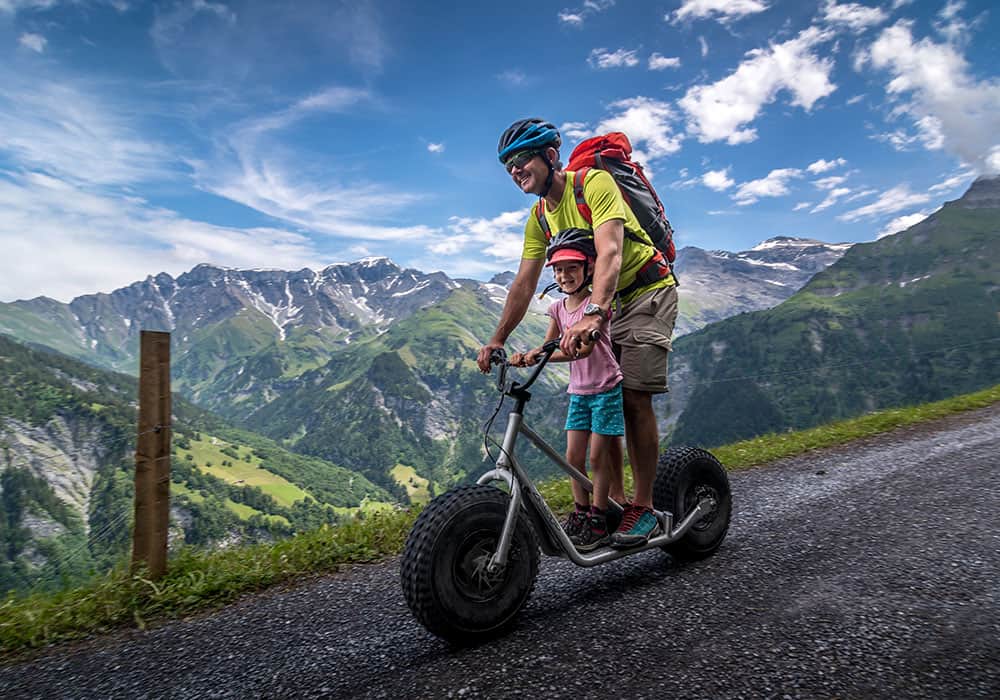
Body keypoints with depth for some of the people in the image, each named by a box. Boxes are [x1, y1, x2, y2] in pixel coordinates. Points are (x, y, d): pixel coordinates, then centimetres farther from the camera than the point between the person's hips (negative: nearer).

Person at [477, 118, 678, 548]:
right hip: (605, 303, 7)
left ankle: (643, 508, -5)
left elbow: (610, 253, -34)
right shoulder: (540, 217, 3)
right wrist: (497, 340, -5)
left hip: (648, 292, -7)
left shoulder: (595, 182, -19)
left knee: (633, 397, -15)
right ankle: (611, 500, 10)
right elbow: (524, 282, 1)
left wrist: (592, 313, -48)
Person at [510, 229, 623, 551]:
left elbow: (585, 347, -28)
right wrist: (525, 356, -17)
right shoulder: (558, 308, 5)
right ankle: (580, 515, 19)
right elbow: (547, 347, 5)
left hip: (606, 388, -6)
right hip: (578, 390, 6)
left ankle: (598, 522, 10)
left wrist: (542, 355, -40)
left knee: (597, 456, -2)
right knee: (573, 456, 5)